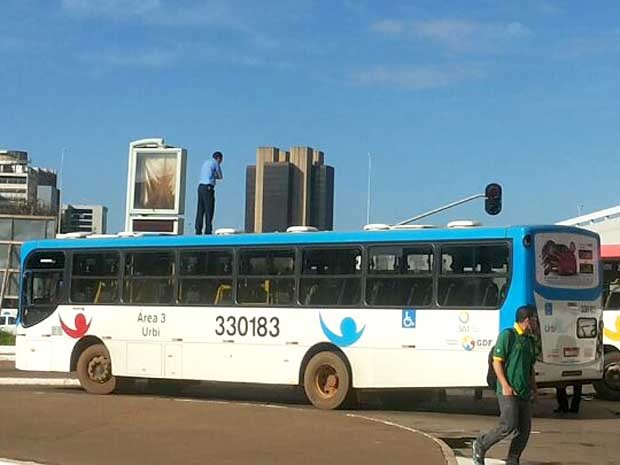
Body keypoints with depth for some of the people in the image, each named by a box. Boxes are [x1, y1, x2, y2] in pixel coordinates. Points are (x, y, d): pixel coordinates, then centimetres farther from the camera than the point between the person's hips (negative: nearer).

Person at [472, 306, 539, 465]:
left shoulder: (530, 341, 19)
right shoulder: (507, 335, -5)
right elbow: (497, 361, -10)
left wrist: (534, 388, 15)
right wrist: (505, 385, -17)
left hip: (524, 392, 8)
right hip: (509, 391, -8)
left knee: (524, 429, 3)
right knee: (509, 425, -14)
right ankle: (480, 446, 5)